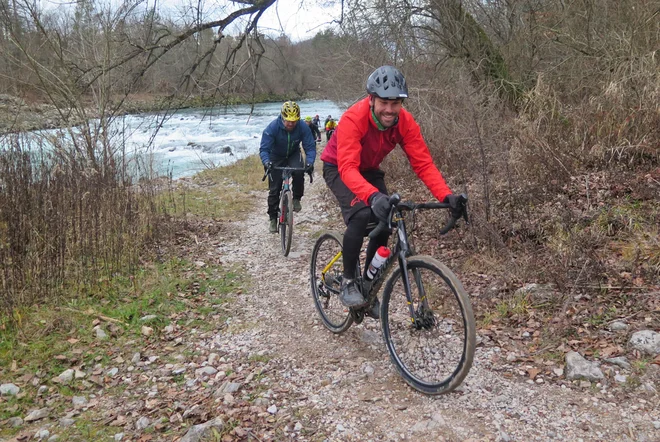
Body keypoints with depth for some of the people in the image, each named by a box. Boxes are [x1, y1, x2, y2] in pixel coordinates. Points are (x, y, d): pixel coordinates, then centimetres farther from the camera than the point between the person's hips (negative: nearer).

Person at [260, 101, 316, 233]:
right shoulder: (272, 127, -29)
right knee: (274, 189, -4)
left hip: (294, 155, 1)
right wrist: (267, 162, -50)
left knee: (299, 173, -32)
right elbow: (264, 149, -30)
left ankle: (296, 199, -7)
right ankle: (273, 218, 11)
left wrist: (309, 162, -43)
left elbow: (310, 147, -23)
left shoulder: (303, 128, -25)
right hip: (276, 157, -1)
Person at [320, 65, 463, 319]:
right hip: (338, 168, -5)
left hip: (369, 170, 5)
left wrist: (446, 196, -39)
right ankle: (348, 283, -10)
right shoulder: (353, 118, -36)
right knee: (360, 215, -29)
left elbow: (423, 163, -24)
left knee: (384, 223, -7)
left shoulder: (405, 122, -22)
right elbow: (347, 168, -45)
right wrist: (372, 196, -62)